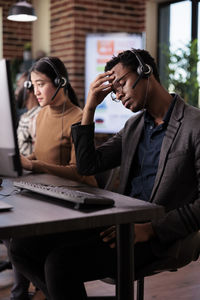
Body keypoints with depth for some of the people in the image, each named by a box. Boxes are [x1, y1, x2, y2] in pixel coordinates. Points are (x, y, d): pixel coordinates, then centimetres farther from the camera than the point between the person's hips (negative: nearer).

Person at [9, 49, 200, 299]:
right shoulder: (134, 125, 18)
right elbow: (87, 166, 14)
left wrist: (151, 230, -21)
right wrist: (89, 108, 7)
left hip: (162, 237, -7)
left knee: (61, 262, -27)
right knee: (22, 246, -6)